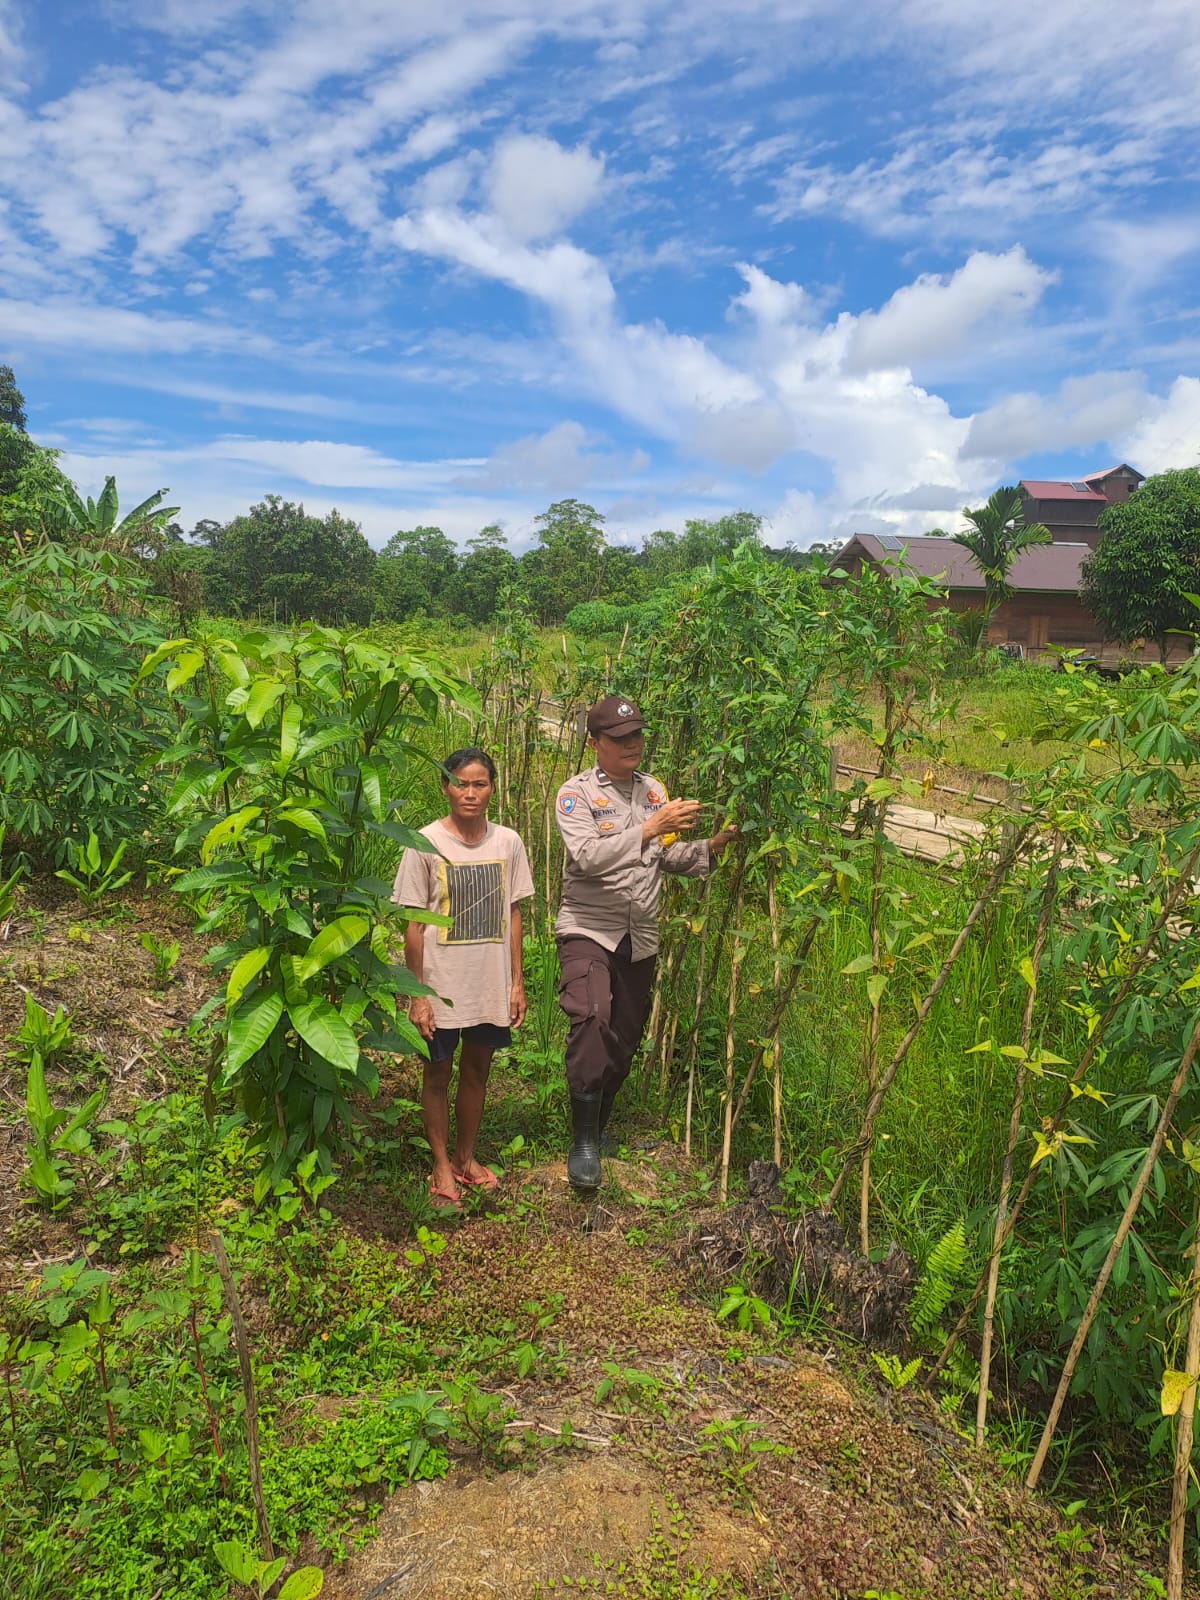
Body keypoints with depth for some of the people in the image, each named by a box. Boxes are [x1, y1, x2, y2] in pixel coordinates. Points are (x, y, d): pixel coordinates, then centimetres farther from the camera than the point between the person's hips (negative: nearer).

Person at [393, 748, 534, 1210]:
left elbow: (512, 916, 7)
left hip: (491, 986, 3)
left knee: (477, 1071, 16)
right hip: (442, 986, -3)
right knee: (438, 1074, 10)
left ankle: (465, 1157, 35)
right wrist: (417, 995, -8)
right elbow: (414, 924, -7)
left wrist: (517, 982, 6)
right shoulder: (426, 843, -9)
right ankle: (442, 1168, 27)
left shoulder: (508, 842, 0)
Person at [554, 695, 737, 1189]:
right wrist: (650, 828, -29)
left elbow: (669, 856, 12)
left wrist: (710, 848, -6)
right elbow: (588, 856, -23)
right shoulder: (577, 793, -7)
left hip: (640, 936, 5)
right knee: (591, 1019, -26)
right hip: (588, 929, -5)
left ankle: (598, 1129, 32)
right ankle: (583, 1143, -13)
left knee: (624, 1041, 11)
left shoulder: (653, 790, 10)